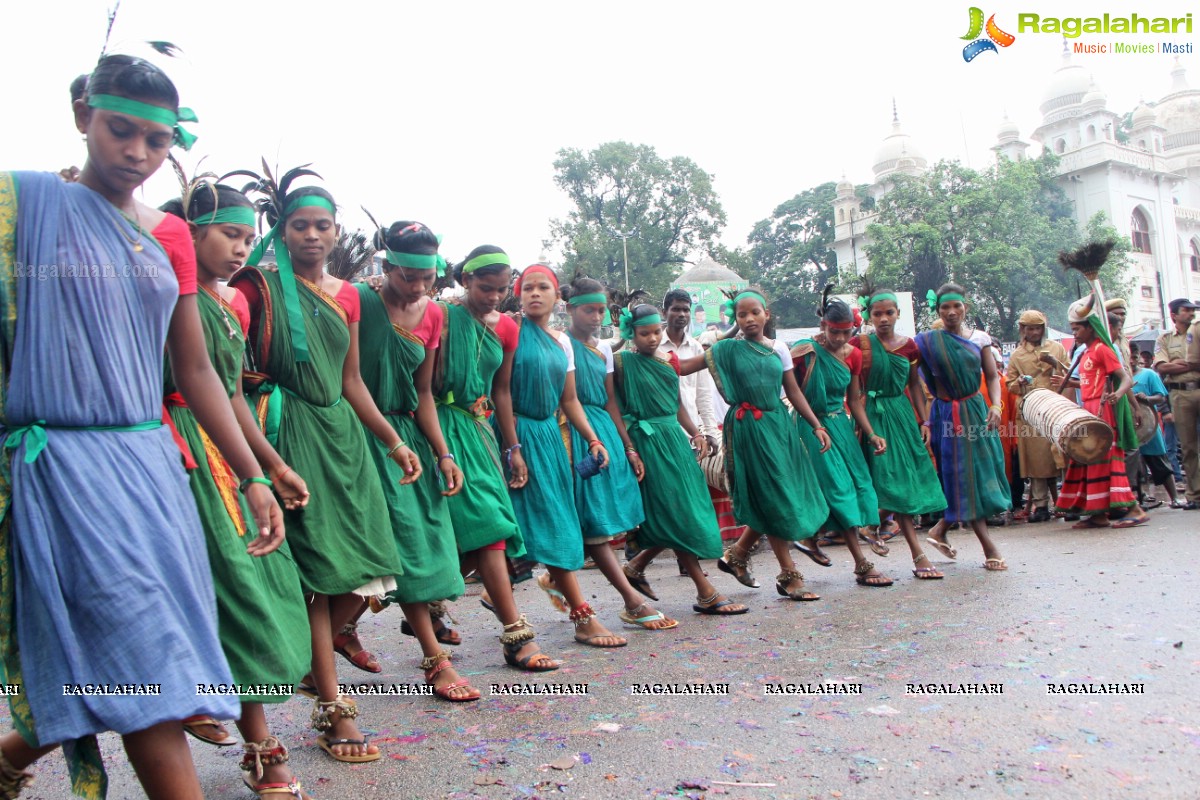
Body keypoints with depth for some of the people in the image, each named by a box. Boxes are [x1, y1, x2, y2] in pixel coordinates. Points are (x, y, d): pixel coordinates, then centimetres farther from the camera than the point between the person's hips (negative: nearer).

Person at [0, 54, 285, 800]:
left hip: (152, 461, 6)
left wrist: (254, 476, 8)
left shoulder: (168, 236, 13)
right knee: (147, 662, -9)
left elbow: (196, 370, 13)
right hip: (63, 461, -5)